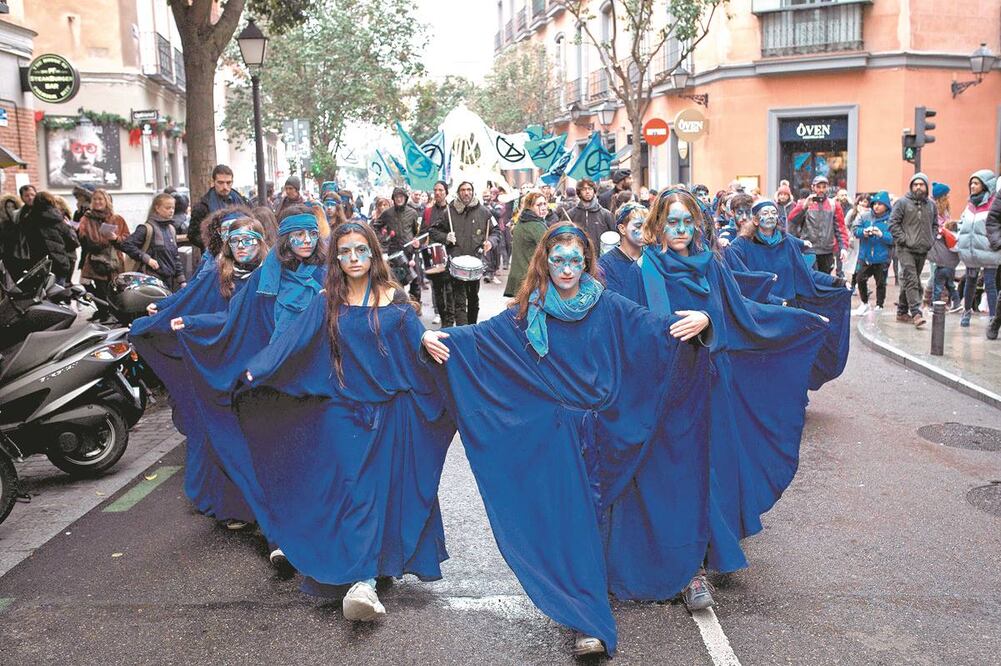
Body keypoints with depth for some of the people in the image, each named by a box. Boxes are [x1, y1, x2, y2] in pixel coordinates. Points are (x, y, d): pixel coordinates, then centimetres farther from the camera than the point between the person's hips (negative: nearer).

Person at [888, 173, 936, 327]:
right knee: (911, 281, -14)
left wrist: (931, 240, 10)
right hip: (906, 249, -6)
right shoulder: (902, 202, -3)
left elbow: (934, 225, 24)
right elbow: (893, 223, -7)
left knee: (911, 282, 11)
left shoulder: (931, 205, 14)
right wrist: (904, 239, -14)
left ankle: (902, 312, 19)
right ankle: (916, 313, -19)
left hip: (923, 250, 6)